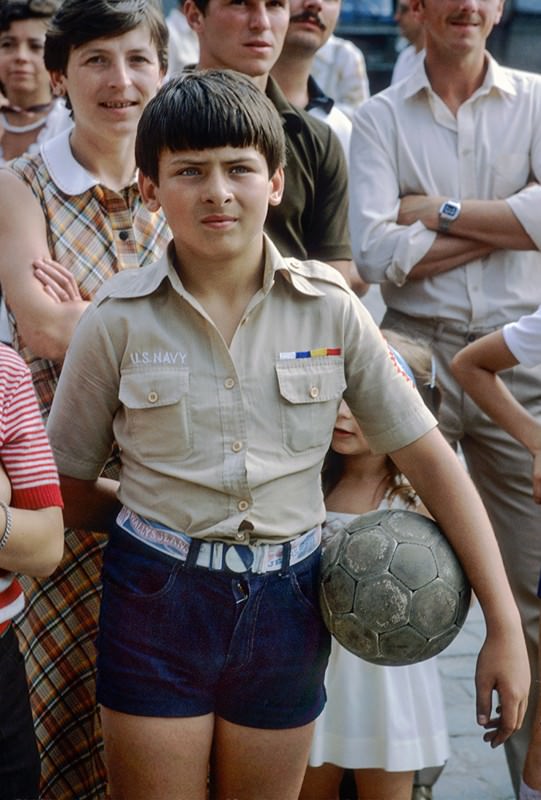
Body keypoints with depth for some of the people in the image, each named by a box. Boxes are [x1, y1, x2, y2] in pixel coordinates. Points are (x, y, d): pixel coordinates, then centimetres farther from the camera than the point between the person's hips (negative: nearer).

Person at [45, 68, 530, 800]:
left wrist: (505, 624, -6)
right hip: (157, 603, -1)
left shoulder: (329, 308, -5)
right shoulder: (118, 322, -7)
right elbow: (65, 489, 1)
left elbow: (428, 457, -4)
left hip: (285, 606, 2)